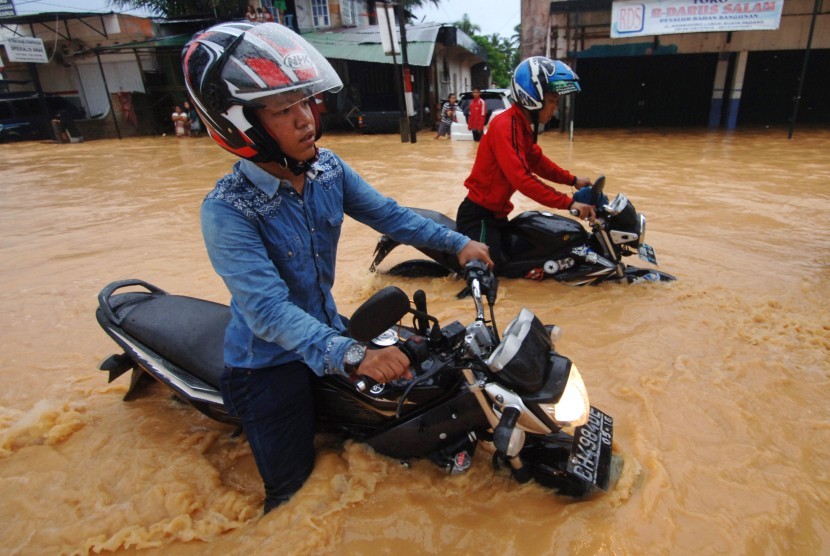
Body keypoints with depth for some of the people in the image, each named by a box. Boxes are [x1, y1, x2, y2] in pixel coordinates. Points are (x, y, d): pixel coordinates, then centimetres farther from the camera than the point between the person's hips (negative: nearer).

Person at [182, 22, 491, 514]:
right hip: (268, 361, -6)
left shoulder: (328, 168, -10)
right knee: (293, 486, 3)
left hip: (327, 329, 6)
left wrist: (457, 243, -12)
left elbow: (386, 214, -3)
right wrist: (351, 355, -48)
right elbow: (268, 309, -36)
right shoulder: (228, 210, -28)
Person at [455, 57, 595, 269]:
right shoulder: (505, 126, -22)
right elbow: (521, 179, -31)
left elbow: (537, 161, 19)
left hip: (496, 213, 10)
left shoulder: (524, 125, 8)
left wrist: (572, 180, 9)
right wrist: (569, 203, -30)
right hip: (479, 215, -10)